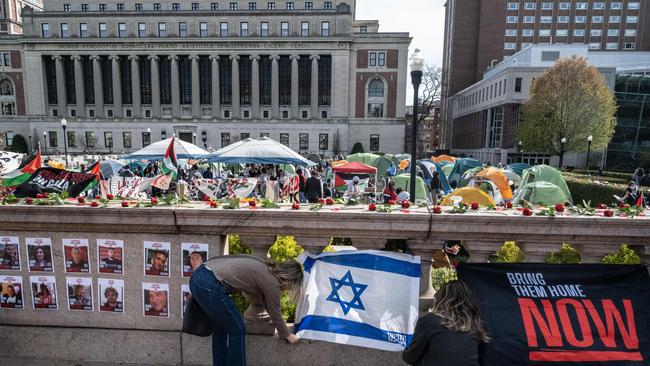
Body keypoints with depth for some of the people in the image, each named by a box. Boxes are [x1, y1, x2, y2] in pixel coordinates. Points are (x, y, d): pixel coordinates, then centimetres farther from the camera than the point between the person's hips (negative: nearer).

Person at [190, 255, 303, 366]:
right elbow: (275, 313, 9)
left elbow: (265, 300, 34)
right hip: (209, 285, -9)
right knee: (237, 330, 8)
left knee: (220, 328, 25)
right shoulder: (272, 282, -5)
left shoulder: (265, 269, 19)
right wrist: (287, 335, 28)